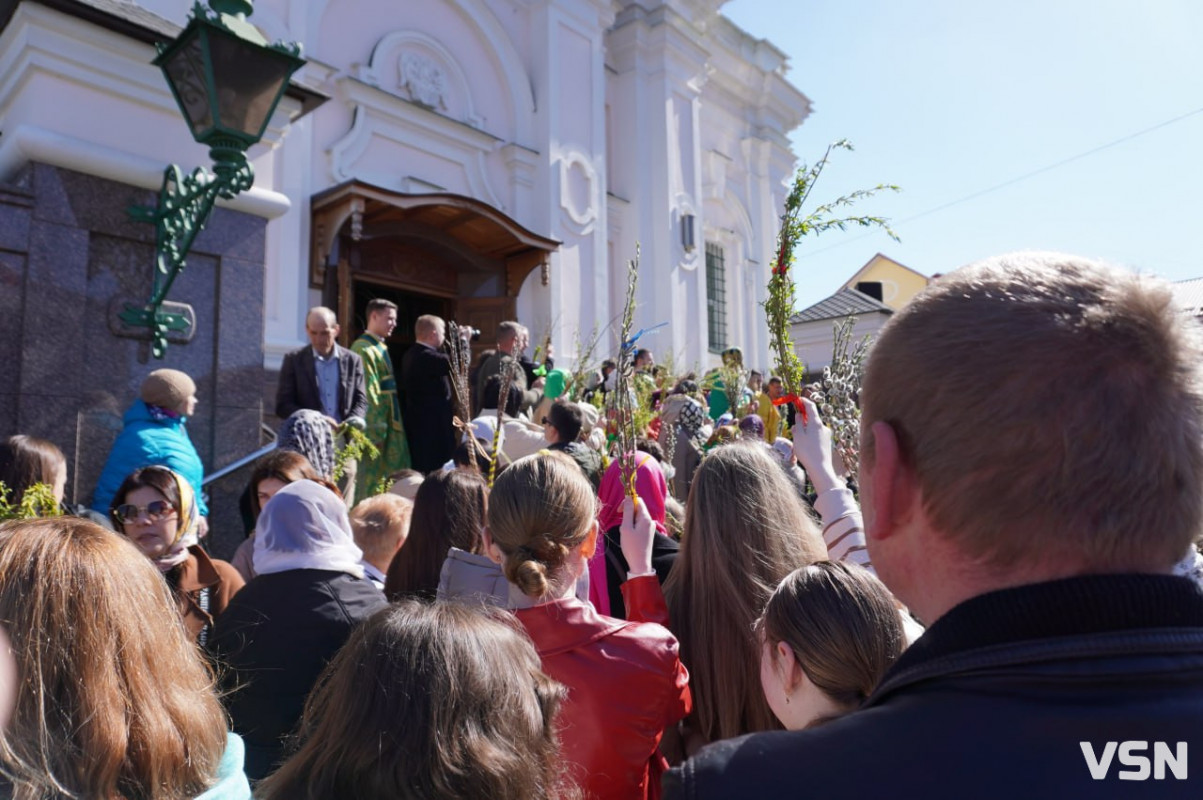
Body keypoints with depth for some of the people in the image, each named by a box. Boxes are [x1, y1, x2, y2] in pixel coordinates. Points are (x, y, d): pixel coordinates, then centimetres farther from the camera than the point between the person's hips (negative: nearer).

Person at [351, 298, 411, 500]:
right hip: (375, 426, -10)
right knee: (370, 482, -3)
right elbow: (368, 394, -19)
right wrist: (375, 432, -20)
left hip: (389, 425, 10)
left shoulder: (379, 348, 15)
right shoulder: (364, 350, -15)